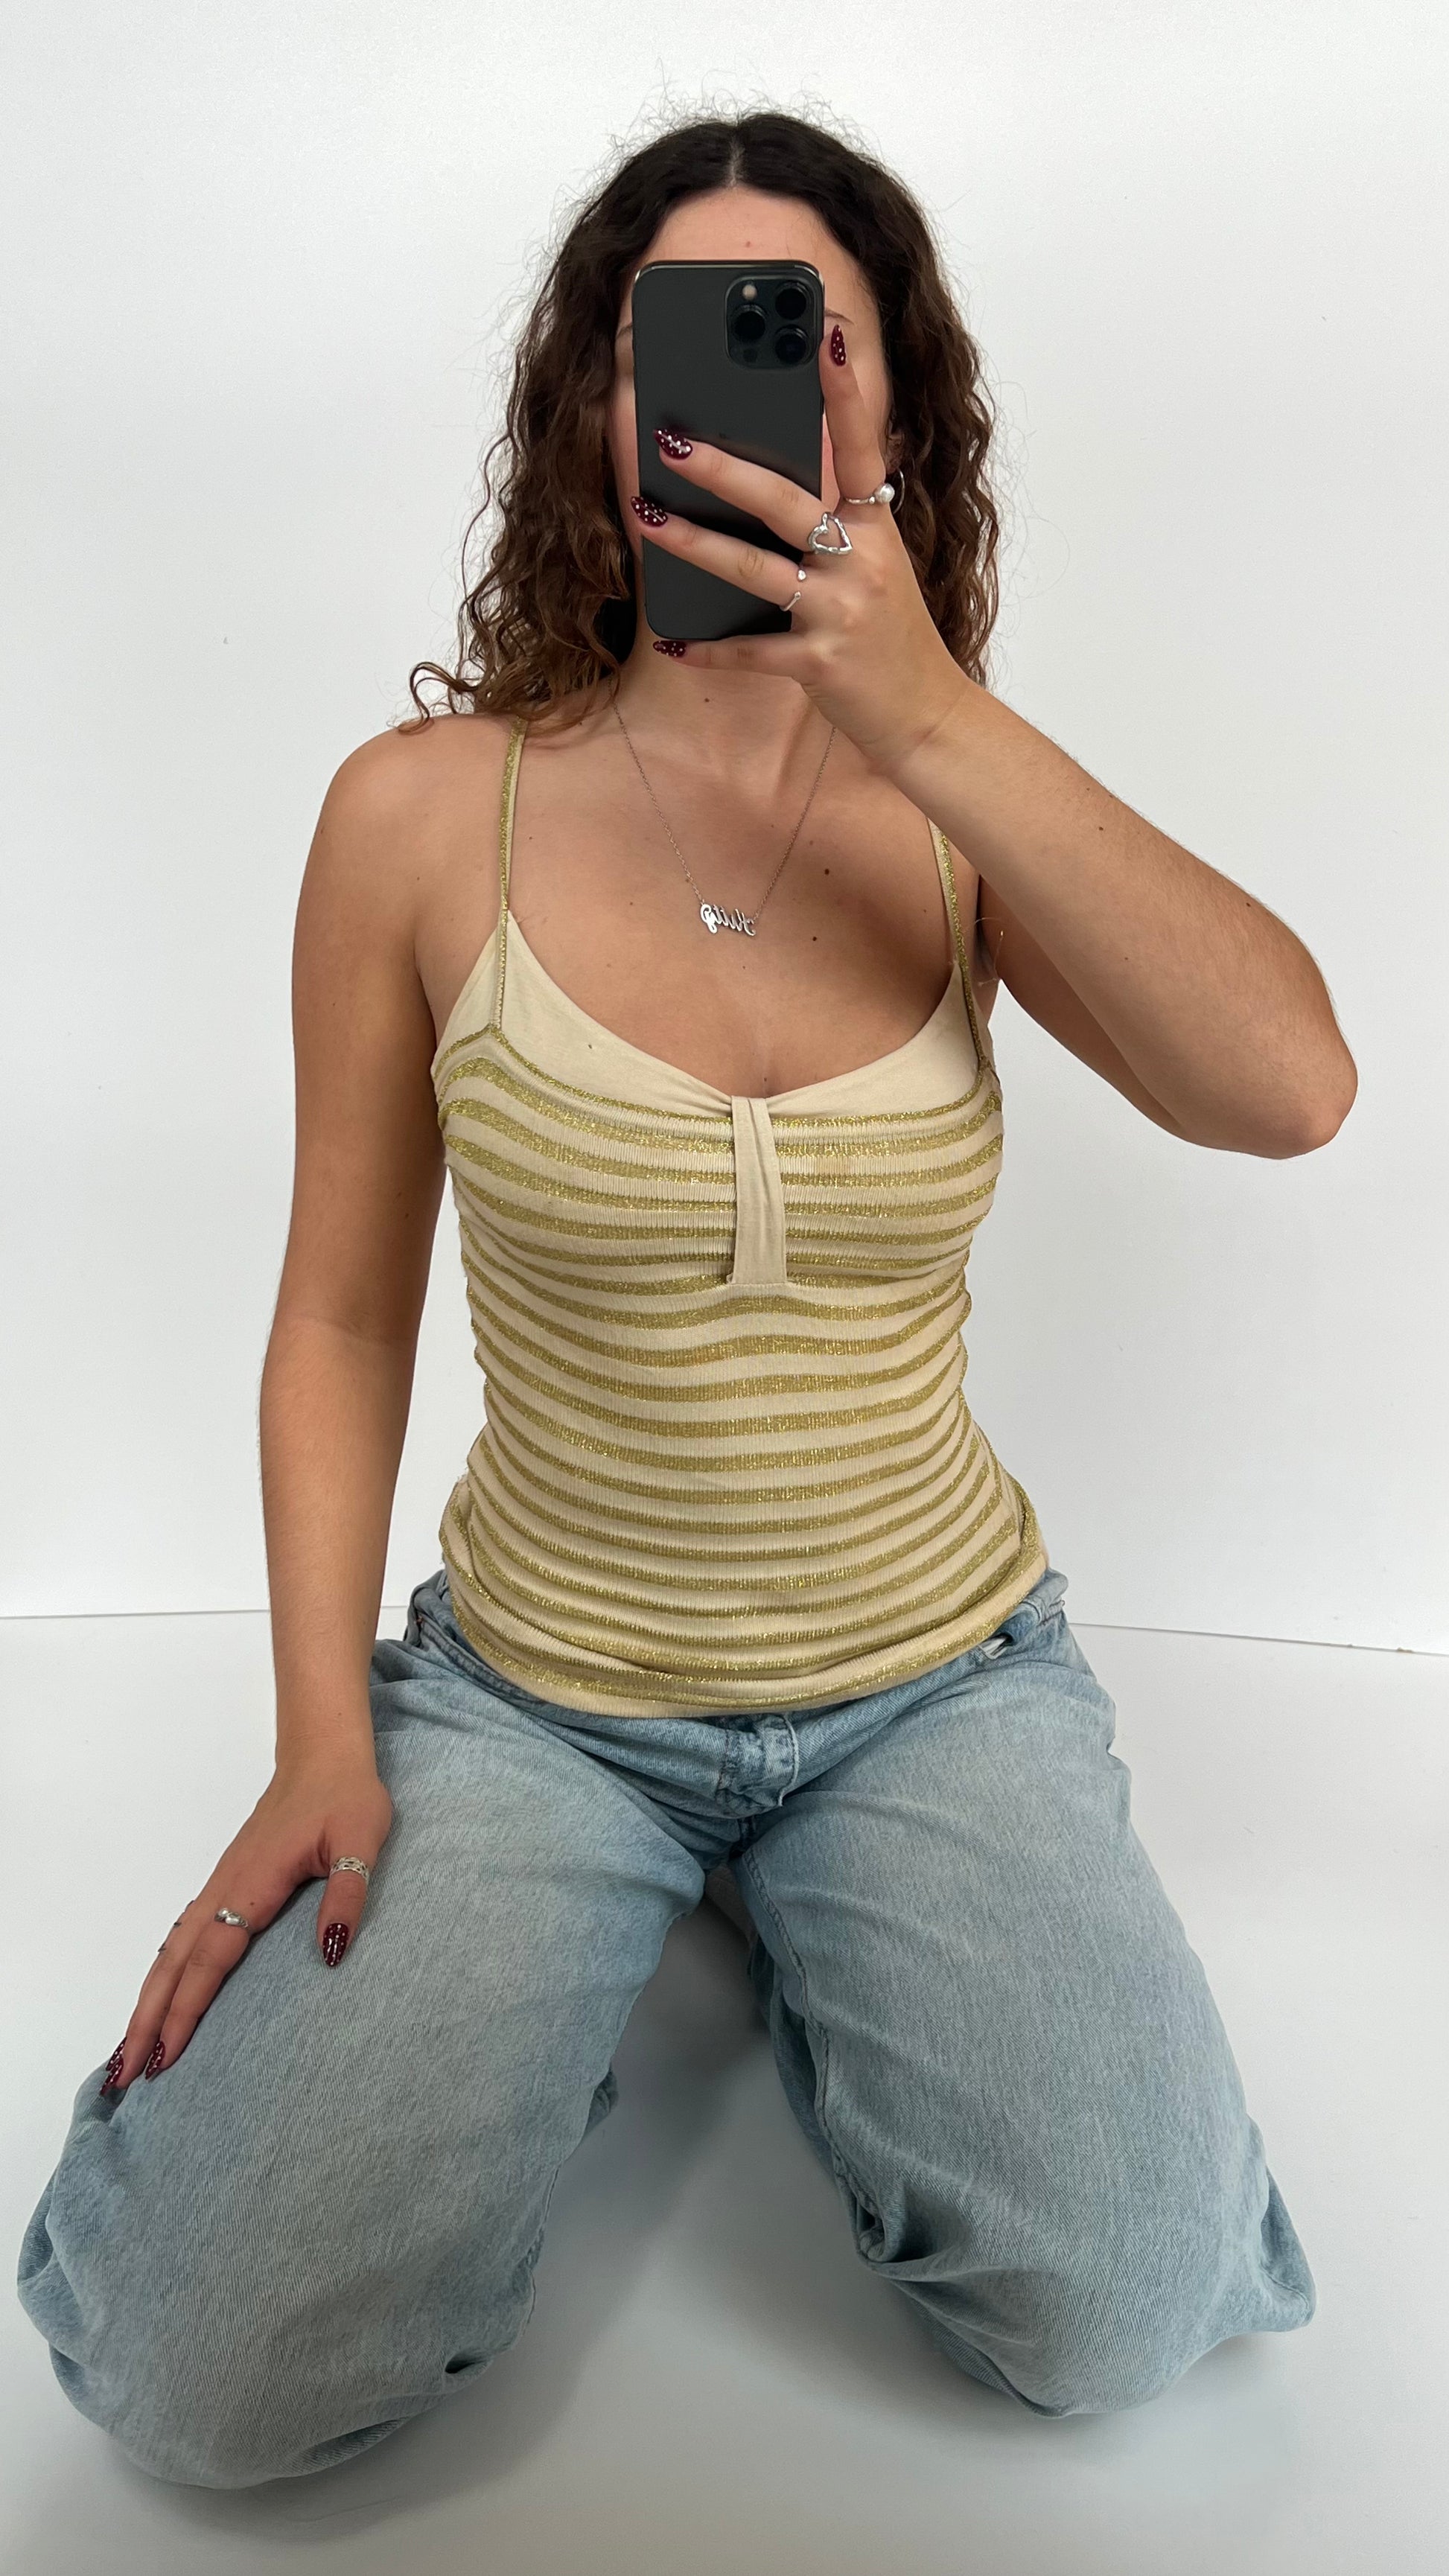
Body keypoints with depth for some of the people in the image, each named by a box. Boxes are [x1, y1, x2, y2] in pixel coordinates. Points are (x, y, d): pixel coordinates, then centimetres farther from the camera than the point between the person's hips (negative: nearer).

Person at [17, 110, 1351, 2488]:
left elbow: (1290, 1091, -21)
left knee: (1117, 2326, -13)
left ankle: (800, 1924, 15)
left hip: (937, 1670, 2)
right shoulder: (429, 813, -9)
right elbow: (343, 1319, -2)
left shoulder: (964, 805, -4)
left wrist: (936, 715, -26)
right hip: (540, 1683, 0)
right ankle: (561, 1944, 18)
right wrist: (324, 1745, -7)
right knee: (207, 2379, -10)